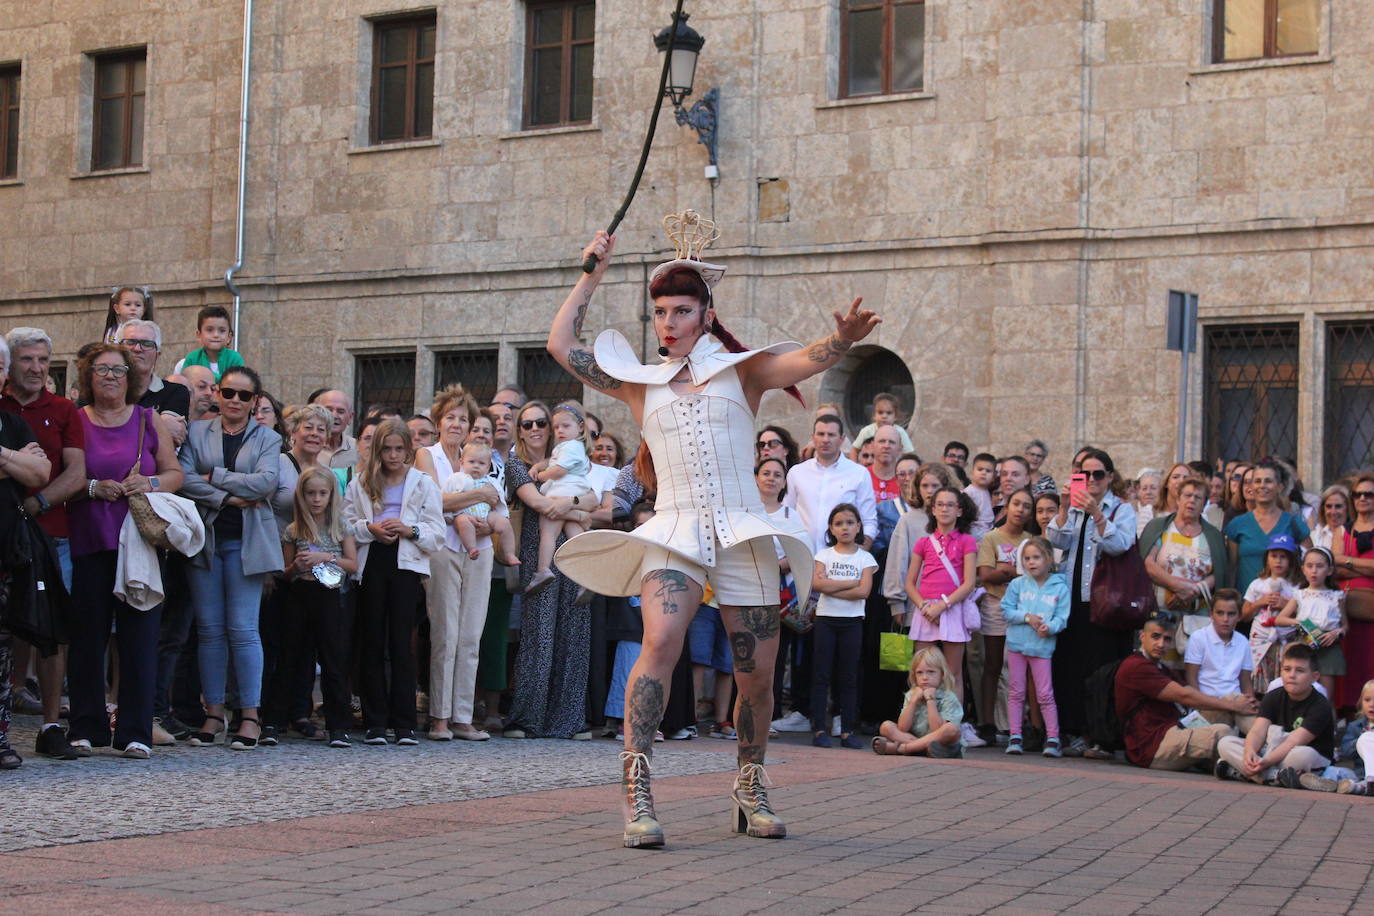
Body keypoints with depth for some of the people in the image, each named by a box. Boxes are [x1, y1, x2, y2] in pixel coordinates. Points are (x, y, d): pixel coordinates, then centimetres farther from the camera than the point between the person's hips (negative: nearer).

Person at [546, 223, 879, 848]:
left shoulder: (742, 371, 10)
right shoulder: (640, 385, 15)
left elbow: (812, 359, -7)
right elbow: (561, 346, 11)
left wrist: (845, 336, -29)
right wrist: (592, 275, 13)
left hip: (743, 534, 0)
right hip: (675, 532, 0)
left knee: (757, 679, 2)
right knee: (661, 643, -26)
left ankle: (750, 792, 24)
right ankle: (637, 796, -25)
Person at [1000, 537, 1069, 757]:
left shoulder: (1060, 588, 1)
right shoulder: (1017, 584, 4)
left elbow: (1062, 617, -3)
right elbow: (1006, 611, 1)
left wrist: (1050, 627, -23)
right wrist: (1027, 617, -13)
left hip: (1042, 646, -2)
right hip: (1017, 643, 2)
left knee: (1045, 694, -2)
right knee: (1016, 692, 6)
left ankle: (1053, 739, 1)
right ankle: (1014, 737, 10)